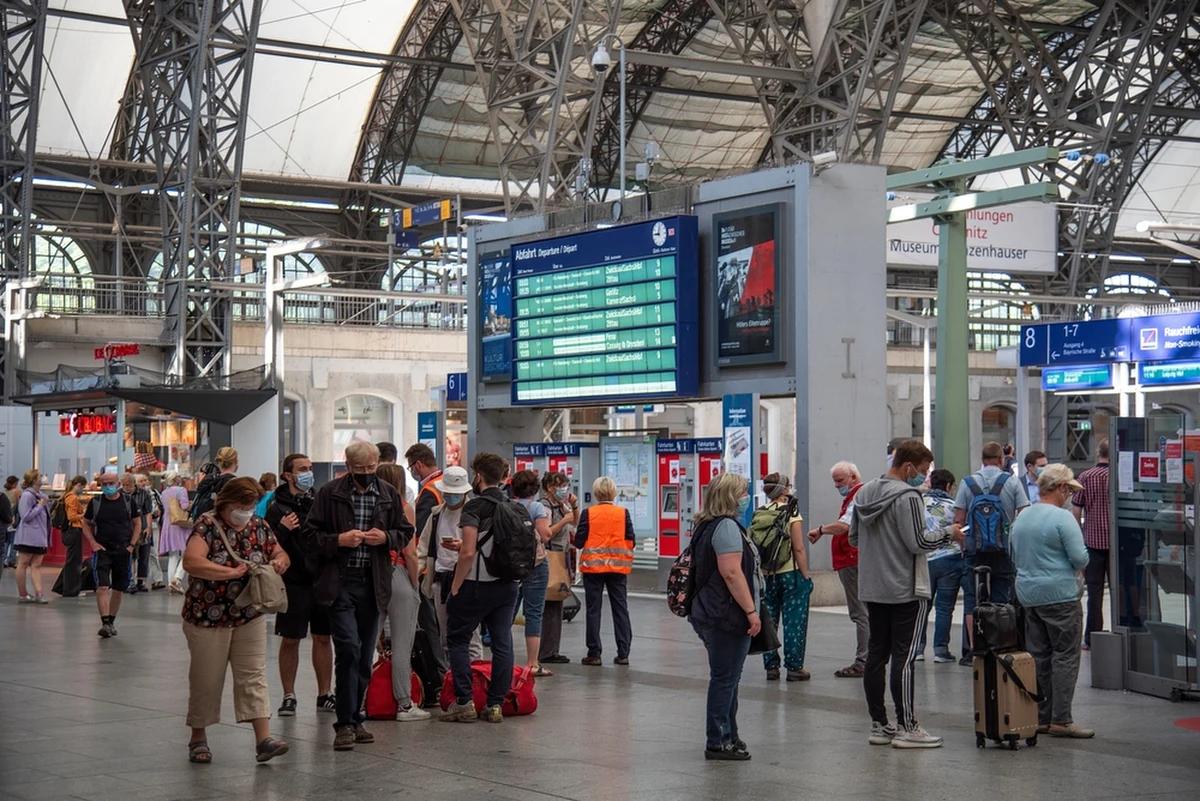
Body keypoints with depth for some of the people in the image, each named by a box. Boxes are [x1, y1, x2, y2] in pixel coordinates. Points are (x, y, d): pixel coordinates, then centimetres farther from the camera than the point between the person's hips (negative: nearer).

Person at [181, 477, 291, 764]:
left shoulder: (258, 527, 6)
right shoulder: (208, 525, -12)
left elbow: (279, 553, 16)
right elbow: (191, 562, -26)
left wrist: (279, 560, -9)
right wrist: (232, 572, -29)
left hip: (250, 618, 5)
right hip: (207, 618, -4)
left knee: (254, 676, -1)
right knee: (206, 679, 5)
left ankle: (263, 739, -5)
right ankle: (198, 738, 21)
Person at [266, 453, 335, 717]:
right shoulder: (277, 508, -5)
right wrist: (282, 529, -23)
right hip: (294, 583, -4)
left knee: (323, 638, 9)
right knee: (290, 640, 4)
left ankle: (325, 695, 18)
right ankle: (289, 696, 13)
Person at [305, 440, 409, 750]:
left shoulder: (389, 495, 9)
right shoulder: (329, 493, 0)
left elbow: (405, 533, 15)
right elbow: (311, 535, 0)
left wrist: (385, 537, -5)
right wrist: (339, 540, -16)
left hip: (373, 584, 4)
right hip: (340, 582, -4)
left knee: (365, 656, 8)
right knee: (348, 649, -14)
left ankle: (354, 719, 20)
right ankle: (346, 723, -8)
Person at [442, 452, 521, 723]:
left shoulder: (475, 507, -13)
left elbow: (469, 552, -20)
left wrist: (455, 586, -10)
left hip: (477, 586, -6)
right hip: (507, 586, 6)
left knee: (457, 640, 6)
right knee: (502, 644, 7)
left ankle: (464, 702, 2)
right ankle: (495, 704, 8)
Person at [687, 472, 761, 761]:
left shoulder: (708, 526, 17)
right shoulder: (727, 527, -16)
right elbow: (731, 573, -23)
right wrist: (751, 610, -21)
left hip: (712, 615, 11)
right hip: (727, 616, -11)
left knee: (726, 678, 17)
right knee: (725, 679, -4)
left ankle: (728, 737, 25)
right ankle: (717, 743, 1)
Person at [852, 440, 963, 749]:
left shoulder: (864, 494, 10)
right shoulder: (906, 496, -16)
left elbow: (854, 538, 15)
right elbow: (918, 542, -19)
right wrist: (948, 533, -5)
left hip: (872, 588, 8)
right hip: (906, 590, -8)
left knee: (876, 654, 10)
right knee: (904, 657, -4)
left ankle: (879, 725, 15)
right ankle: (906, 728, -2)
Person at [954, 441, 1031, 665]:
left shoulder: (967, 483, 1)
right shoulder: (1012, 482, 0)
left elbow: (959, 520, -1)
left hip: (975, 550, 0)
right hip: (1004, 551, 0)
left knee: (972, 600, 4)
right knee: (1001, 601, 6)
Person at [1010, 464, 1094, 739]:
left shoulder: (1021, 518, 11)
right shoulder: (1062, 518, -14)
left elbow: (1015, 557, 19)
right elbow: (1080, 558, -16)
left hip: (1028, 593, 8)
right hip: (1060, 595, -8)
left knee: (1038, 657, 11)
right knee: (1065, 657, -3)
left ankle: (1040, 717, 14)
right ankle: (1061, 719, -5)